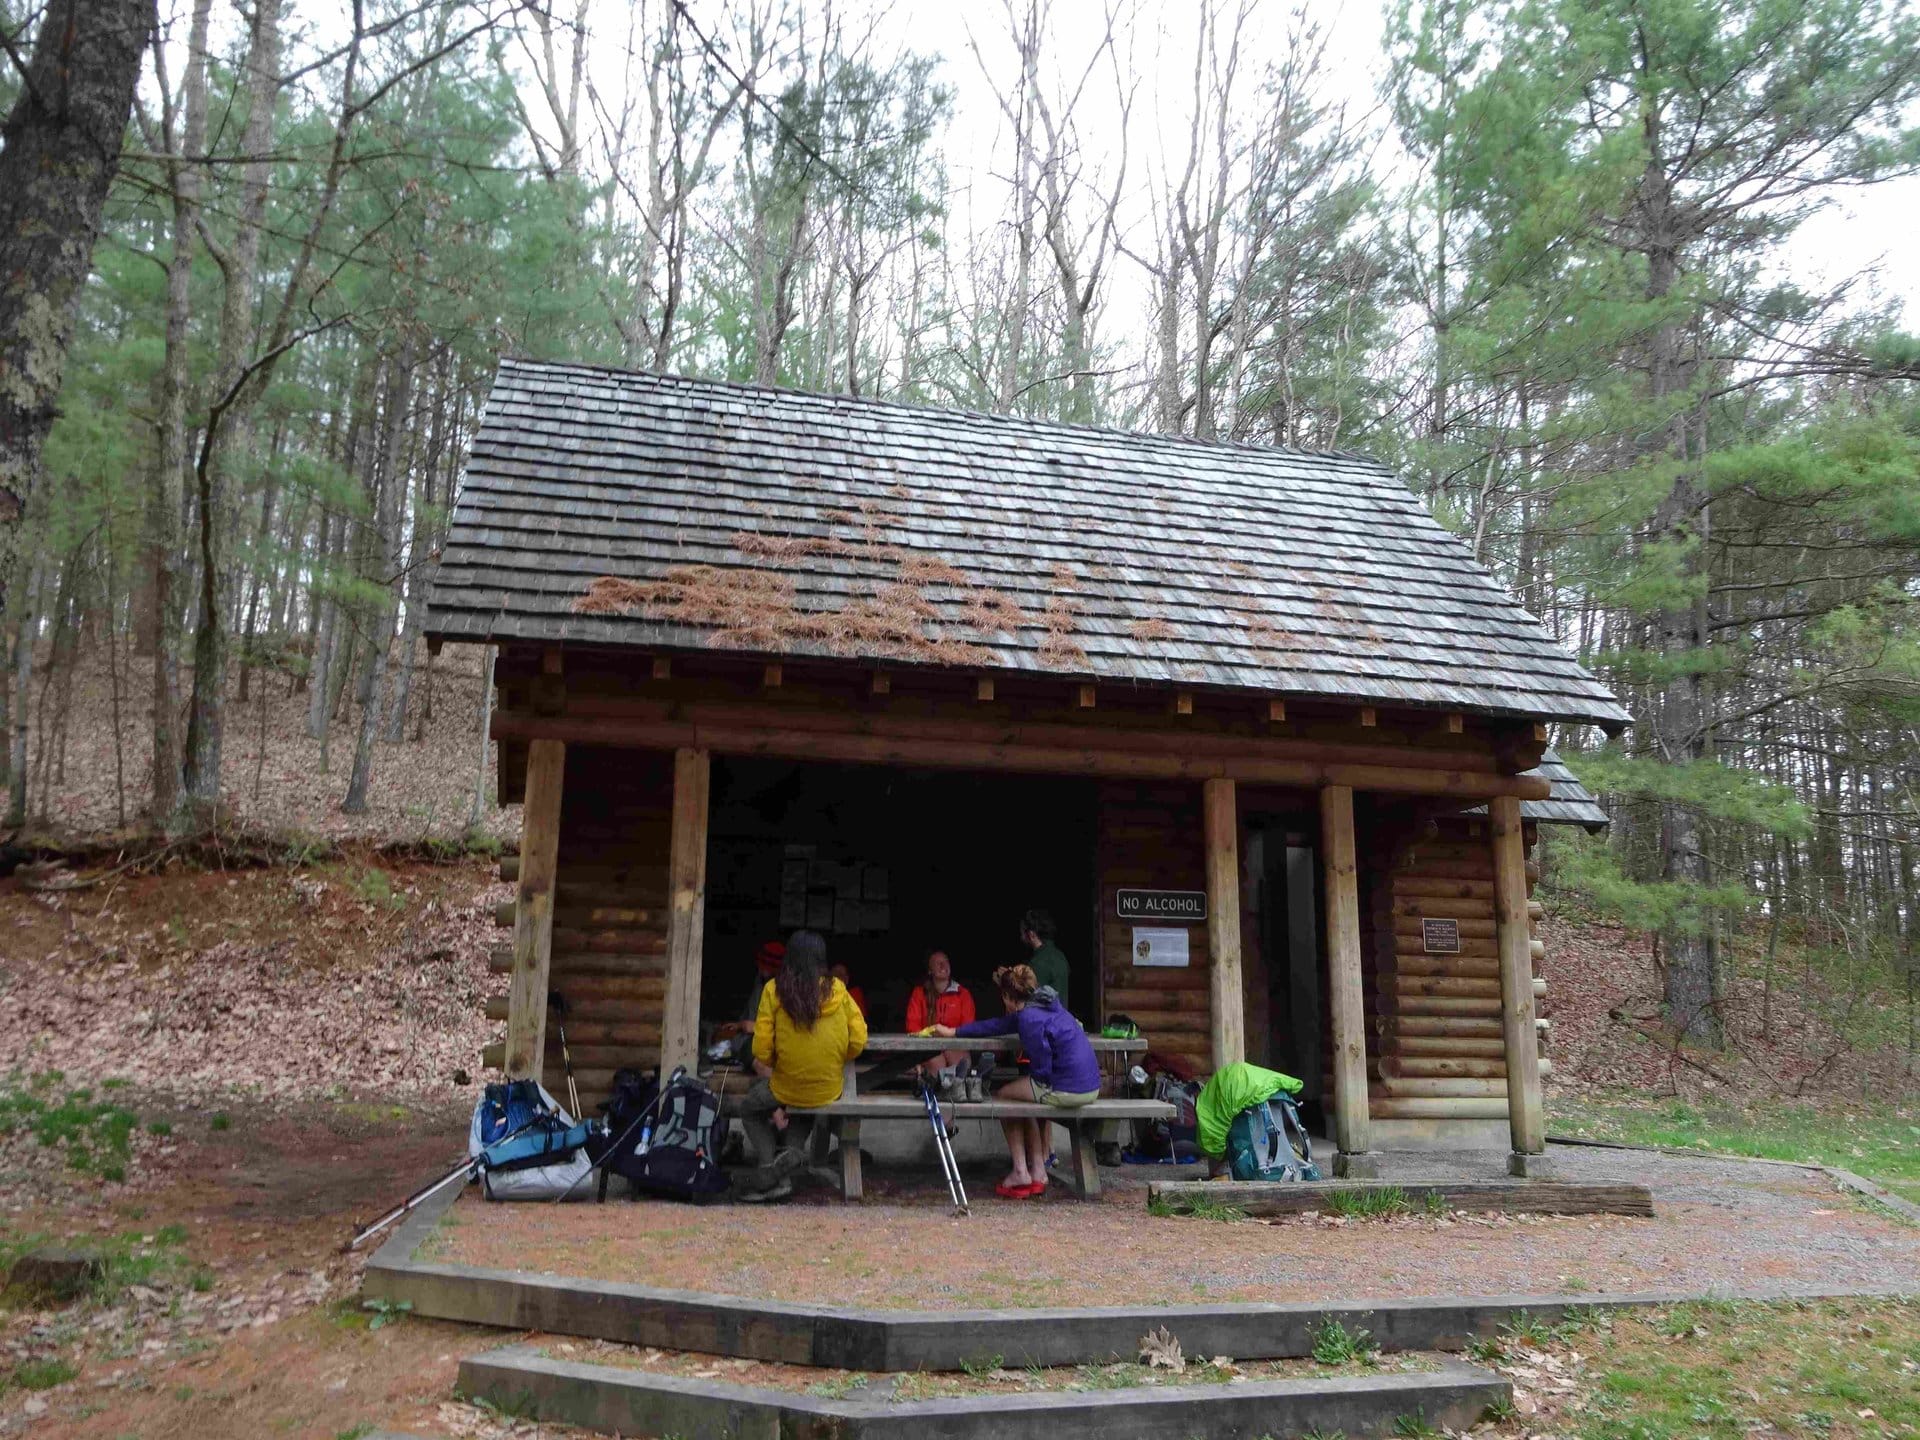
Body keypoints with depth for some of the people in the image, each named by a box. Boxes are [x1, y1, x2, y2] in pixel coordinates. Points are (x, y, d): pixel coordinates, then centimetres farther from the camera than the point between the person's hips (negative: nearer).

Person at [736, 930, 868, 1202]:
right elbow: (858, 1041, -3)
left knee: (749, 1109, 27)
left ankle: (768, 1165, 5)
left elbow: (761, 1050, -11)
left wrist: (764, 1064, 11)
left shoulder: (774, 990, -10)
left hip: (787, 1088, -3)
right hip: (829, 1091, 3)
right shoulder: (837, 989, -5)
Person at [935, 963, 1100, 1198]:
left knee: (1003, 1096, 13)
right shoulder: (1047, 1004, 16)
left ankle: (1020, 1172, 15)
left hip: (1067, 1090, -9)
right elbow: (999, 1024, 26)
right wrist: (953, 1031, 33)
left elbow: (1042, 1070, -14)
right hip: (1091, 1087, 9)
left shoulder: (1029, 1018, -14)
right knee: (1028, 1101, 32)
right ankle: (1038, 1171, 27)